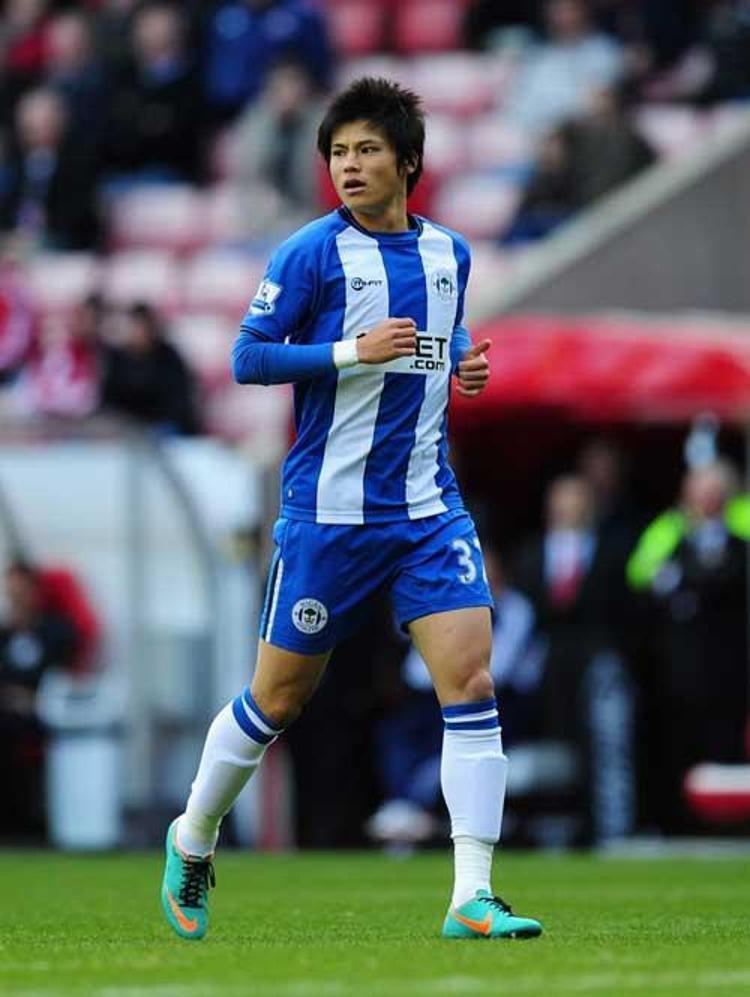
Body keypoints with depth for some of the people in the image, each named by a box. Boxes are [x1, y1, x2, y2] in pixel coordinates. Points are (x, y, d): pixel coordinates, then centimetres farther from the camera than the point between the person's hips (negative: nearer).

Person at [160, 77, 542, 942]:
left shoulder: (448, 253, 9)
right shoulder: (312, 252, -7)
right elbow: (248, 358, -9)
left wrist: (464, 360, 5)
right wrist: (354, 351, -19)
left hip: (427, 507, 4)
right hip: (329, 508, -4)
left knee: (470, 681, -12)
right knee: (279, 697, 7)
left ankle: (471, 899, -13)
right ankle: (192, 841, 32)